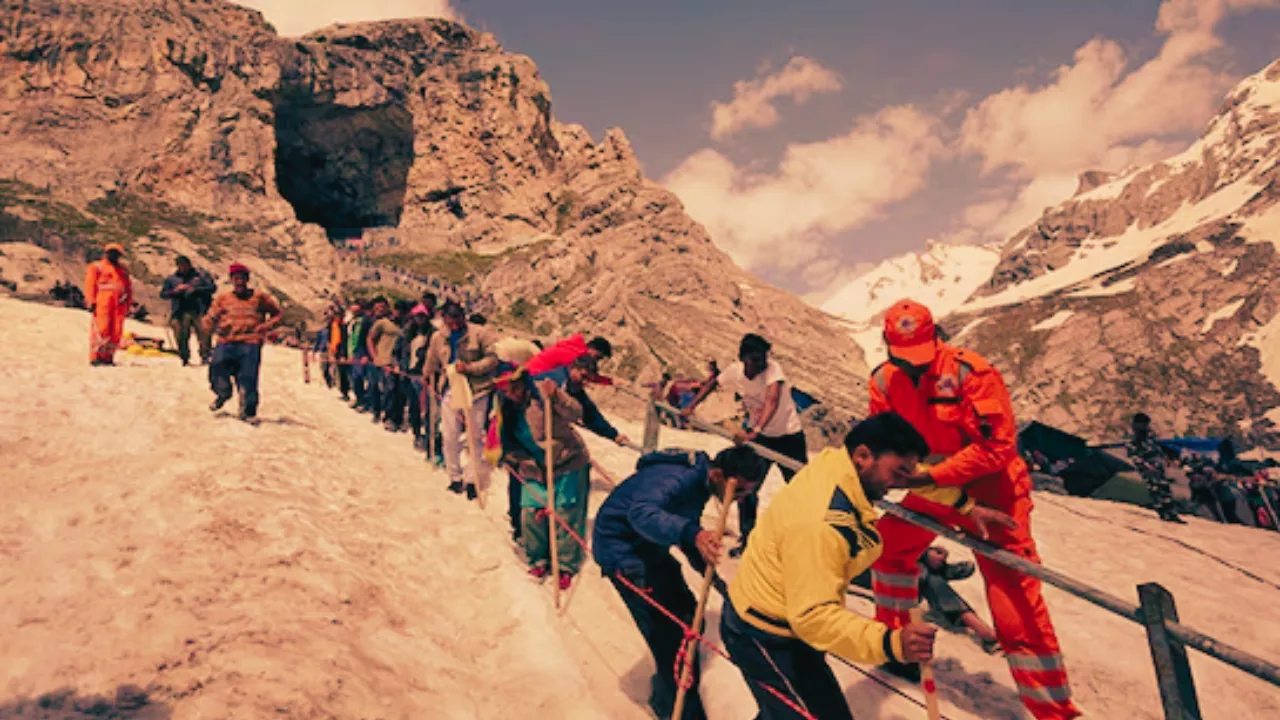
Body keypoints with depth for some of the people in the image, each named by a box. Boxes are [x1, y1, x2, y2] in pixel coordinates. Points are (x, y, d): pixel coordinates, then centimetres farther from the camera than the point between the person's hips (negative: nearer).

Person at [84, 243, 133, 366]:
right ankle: (95, 357, -7)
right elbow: (90, 285, 1)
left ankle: (108, 357, 6)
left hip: (119, 305, 5)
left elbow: (128, 286, 22)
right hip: (102, 304, -5)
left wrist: (128, 302, 13)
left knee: (116, 332, 0)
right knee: (101, 330, -10)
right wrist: (92, 302, -8)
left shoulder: (123, 270, 23)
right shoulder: (96, 267, 8)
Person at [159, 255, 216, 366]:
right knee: (181, 336, -2)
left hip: (199, 311, -2)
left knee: (203, 333, -14)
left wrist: (196, 289, -9)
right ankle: (185, 358, 9)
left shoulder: (201, 275, 11)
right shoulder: (172, 279, 17)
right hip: (181, 312, 2)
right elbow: (163, 294, 15)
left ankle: (205, 356, -10)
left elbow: (212, 287, 3)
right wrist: (176, 290, -4)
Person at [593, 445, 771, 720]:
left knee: (687, 617, 11)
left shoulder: (700, 480, 0)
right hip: (621, 546, -9)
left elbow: (684, 523, 13)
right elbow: (641, 512, -48)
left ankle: (668, 690, 32)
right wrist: (691, 533, -61)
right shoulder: (678, 478, -30)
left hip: (647, 546, 9)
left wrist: (707, 570, 5)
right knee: (667, 630, -11)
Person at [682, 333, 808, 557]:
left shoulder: (773, 369, -29)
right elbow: (713, 382, 7)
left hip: (789, 436, -4)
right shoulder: (735, 371, -14)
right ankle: (746, 539, 22)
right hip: (757, 434, 4)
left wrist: (753, 433, -58)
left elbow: (772, 401, -45)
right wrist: (691, 406, -2)